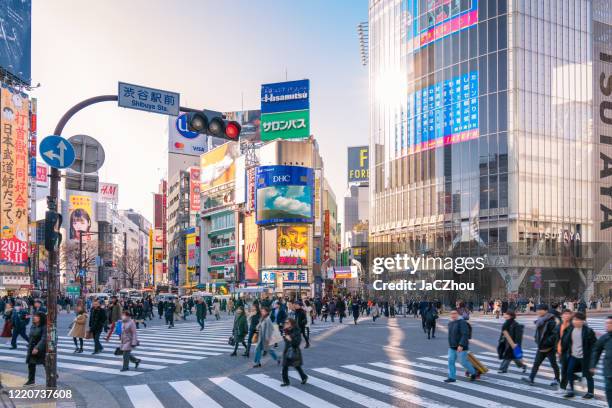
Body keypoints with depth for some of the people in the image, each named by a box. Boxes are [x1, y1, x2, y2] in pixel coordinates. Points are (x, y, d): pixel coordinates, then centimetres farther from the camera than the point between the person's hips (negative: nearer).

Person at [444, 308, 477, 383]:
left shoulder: (462, 322, -16)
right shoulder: (450, 323, 9)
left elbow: (465, 335, -23)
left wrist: (461, 345, -28)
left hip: (461, 347, -7)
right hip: (452, 347, 7)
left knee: (463, 362, 1)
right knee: (451, 361, 1)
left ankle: (473, 372, 25)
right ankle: (452, 377, 6)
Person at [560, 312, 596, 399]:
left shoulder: (588, 331, -13)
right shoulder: (570, 330, 3)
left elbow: (594, 343, -11)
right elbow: (565, 341, 11)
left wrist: (592, 355, -15)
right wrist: (564, 351, 10)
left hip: (584, 357, -5)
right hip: (573, 356, 5)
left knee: (588, 374, 6)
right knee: (569, 372, 4)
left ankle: (590, 392, 21)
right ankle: (571, 390, 16)